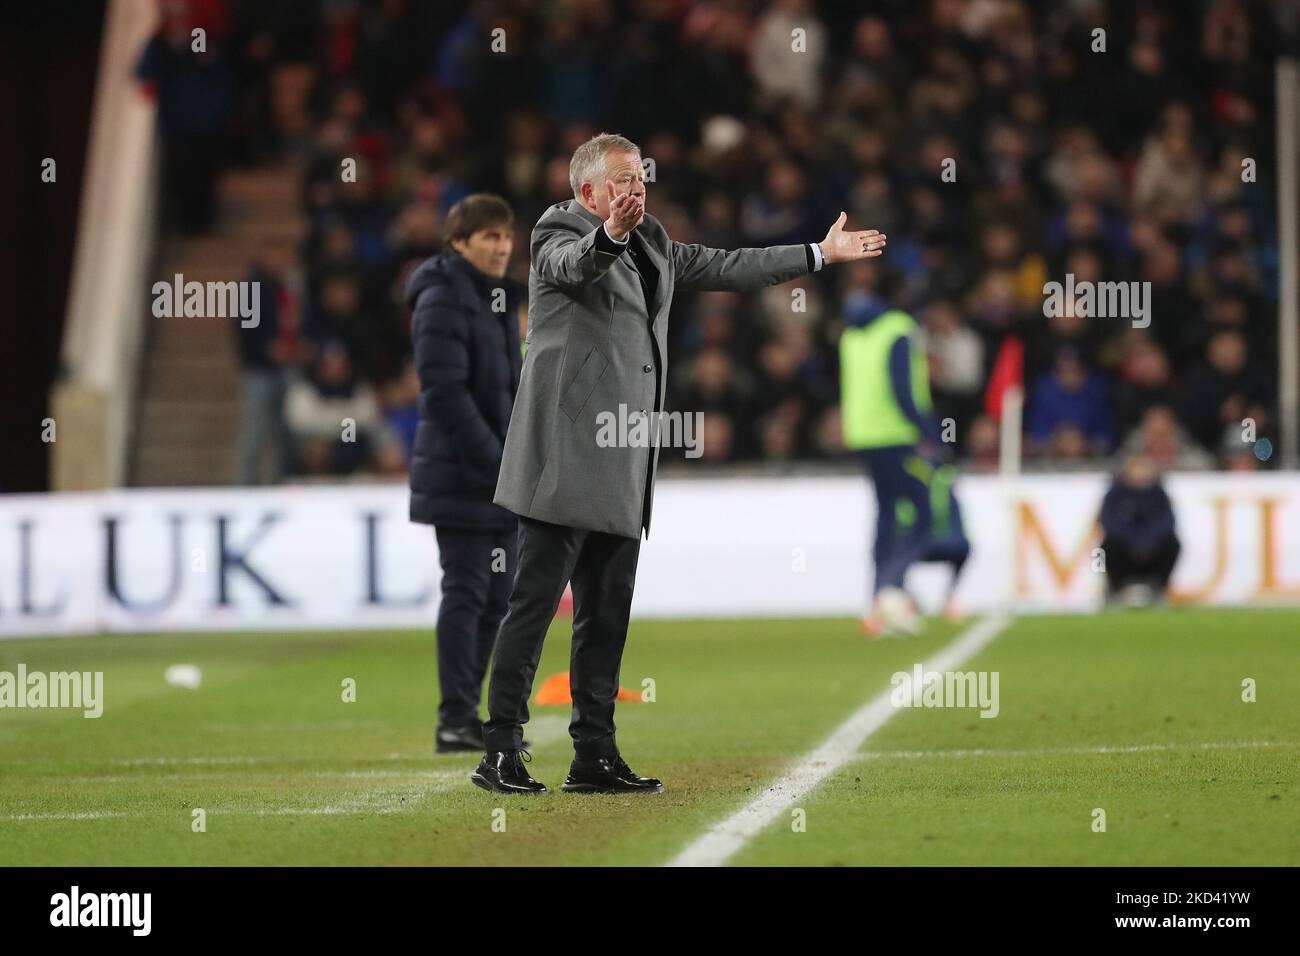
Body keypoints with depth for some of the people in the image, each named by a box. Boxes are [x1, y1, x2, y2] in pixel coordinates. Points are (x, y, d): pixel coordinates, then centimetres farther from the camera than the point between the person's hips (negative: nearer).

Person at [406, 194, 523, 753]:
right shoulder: (443, 302, -13)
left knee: (497, 596, 9)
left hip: (498, 481, 9)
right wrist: (496, 460, -21)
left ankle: (466, 715, 15)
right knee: (466, 592, -8)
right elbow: (445, 393, -20)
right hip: (460, 474, -9)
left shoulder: (496, 300, 17)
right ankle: (455, 721, -5)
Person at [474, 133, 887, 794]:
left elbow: (724, 268, 27)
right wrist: (609, 236, -51)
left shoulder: (651, 245, 18)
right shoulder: (557, 236, -5)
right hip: (569, 454, -8)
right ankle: (500, 751, -8)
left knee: (607, 610, 9)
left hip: (622, 465, 8)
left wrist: (820, 254, 31)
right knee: (535, 601, -9)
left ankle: (595, 754, 13)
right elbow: (574, 264, -28)